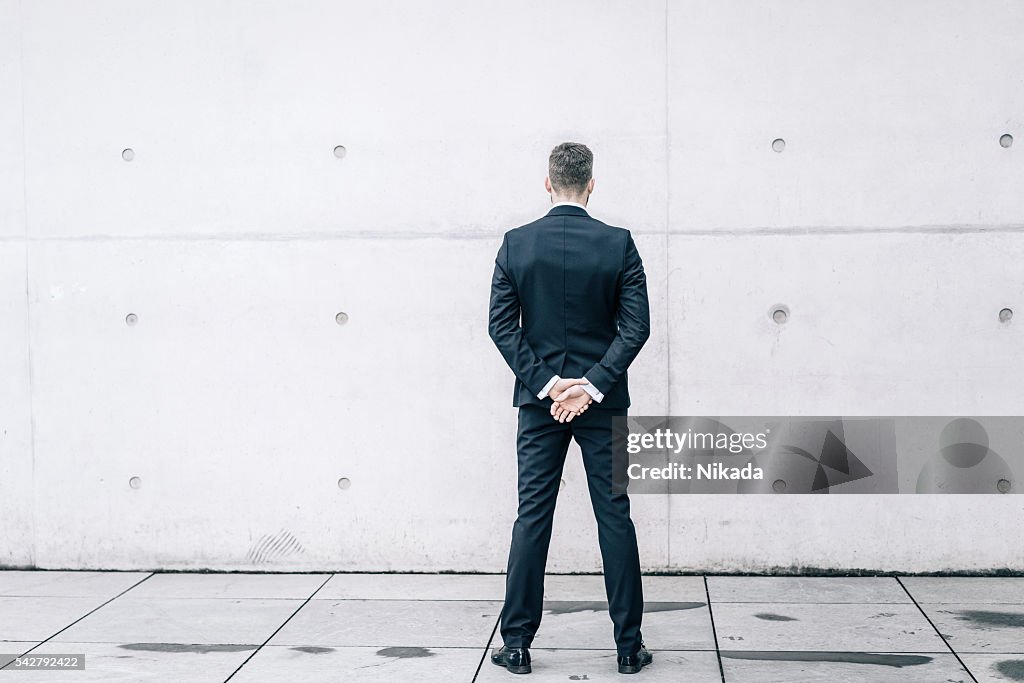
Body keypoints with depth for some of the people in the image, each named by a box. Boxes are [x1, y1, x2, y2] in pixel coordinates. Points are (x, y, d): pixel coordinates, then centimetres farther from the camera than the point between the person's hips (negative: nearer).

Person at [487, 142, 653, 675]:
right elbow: (636, 325, -9)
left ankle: (517, 644, 10)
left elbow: (501, 324, -5)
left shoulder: (516, 243, -3)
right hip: (602, 401, -1)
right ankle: (629, 646, 11)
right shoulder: (618, 243, -5)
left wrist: (546, 383, -6)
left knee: (531, 519, 6)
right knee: (615, 520, 6)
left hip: (538, 400, 1)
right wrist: (592, 386, -10)